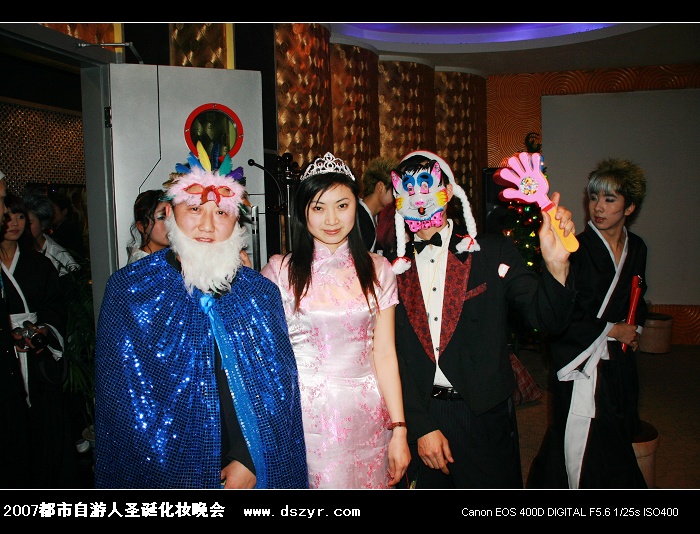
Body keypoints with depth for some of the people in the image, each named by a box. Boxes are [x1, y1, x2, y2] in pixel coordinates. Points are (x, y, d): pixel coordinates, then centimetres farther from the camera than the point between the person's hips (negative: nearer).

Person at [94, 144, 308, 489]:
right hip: (163, 474, -1)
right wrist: (181, 471, -13)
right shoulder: (128, 290, -7)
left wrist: (251, 461, -13)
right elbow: (123, 393, -9)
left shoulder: (261, 293, -1)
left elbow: (280, 386, -2)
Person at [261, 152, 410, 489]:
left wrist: (399, 430, 1)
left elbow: (384, 354, 3)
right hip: (302, 415, -1)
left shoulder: (377, 270, 4)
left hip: (365, 417, 2)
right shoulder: (280, 270, -1)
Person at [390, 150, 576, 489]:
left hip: (486, 419, -1)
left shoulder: (494, 253, -4)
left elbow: (547, 319, -11)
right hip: (419, 419, 1)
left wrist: (555, 264, -29)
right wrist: (421, 427, -6)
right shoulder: (393, 270, -2)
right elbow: (394, 358, -1)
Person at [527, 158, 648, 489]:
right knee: (581, 453, -1)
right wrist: (611, 330, -10)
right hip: (582, 365, -6)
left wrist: (634, 329, 6)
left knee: (616, 446, 13)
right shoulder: (576, 249, -15)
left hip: (620, 366, 7)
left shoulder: (636, 248, 7)